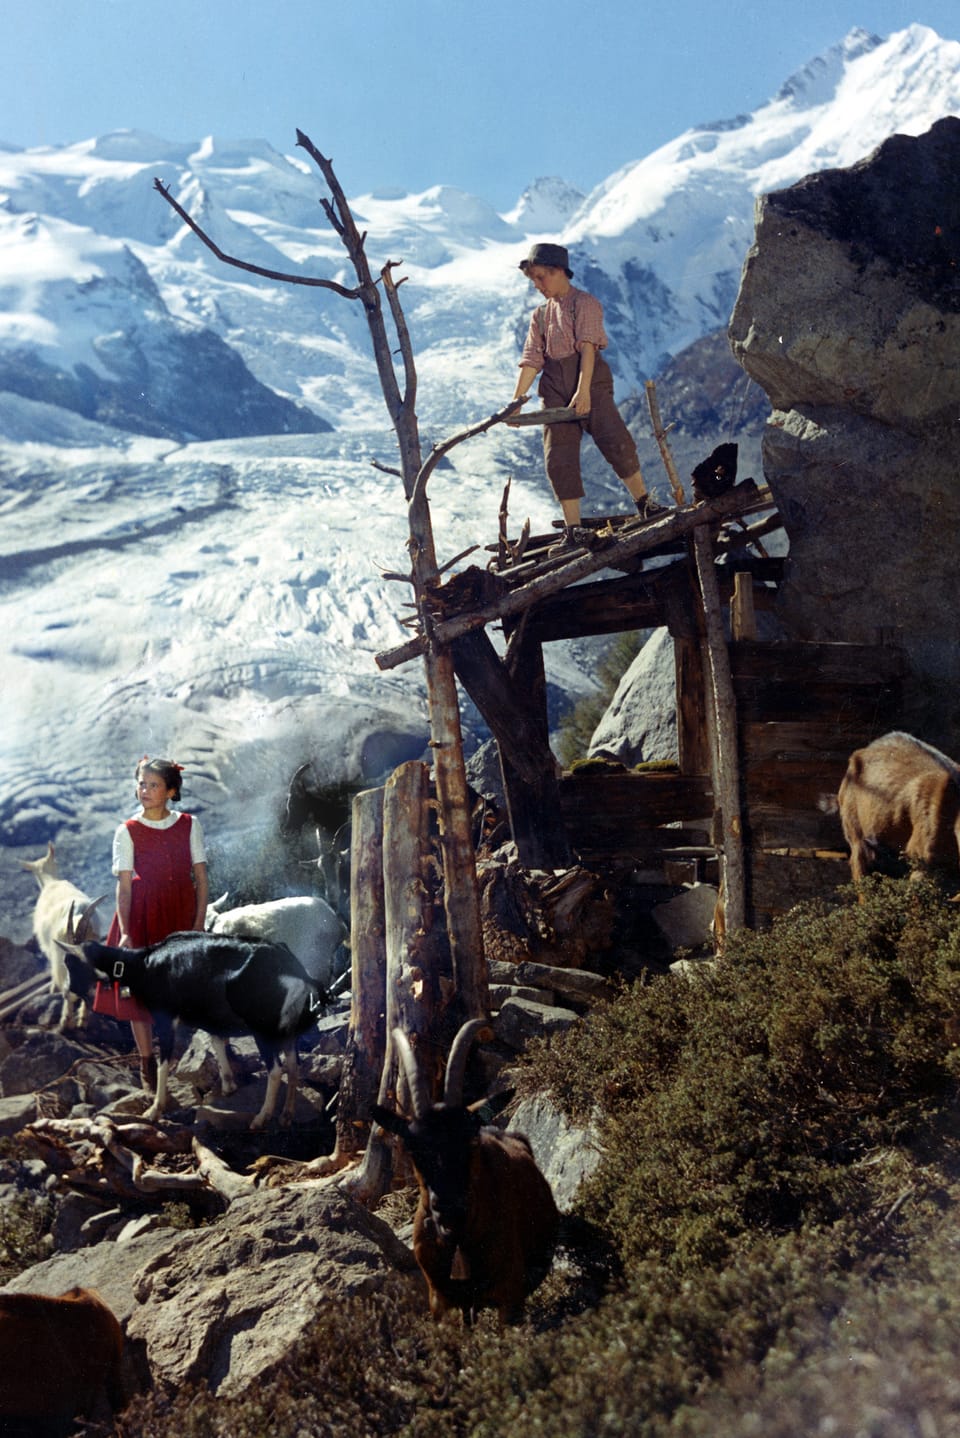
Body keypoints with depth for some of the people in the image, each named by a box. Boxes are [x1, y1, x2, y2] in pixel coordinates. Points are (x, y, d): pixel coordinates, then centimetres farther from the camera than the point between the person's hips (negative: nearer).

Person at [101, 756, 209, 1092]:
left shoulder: (189, 825, 1)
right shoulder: (128, 831, -2)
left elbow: (201, 879, 0)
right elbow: (124, 886, -6)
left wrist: (199, 924, -8)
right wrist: (125, 933, -15)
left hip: (181, 913, 1)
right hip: (142, 914, -1)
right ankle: (147, 1065, 12)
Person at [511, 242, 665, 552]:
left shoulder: (584, 302, 2)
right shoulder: (540, 316, 18)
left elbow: (587, 347, -12)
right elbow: (532, 359, 9)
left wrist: (584, 390, -25)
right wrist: (516, 401, -3)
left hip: (590, 381, -5)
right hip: (555, 390, 5)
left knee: (616, 441, -20)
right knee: (559, 458, -4)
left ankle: (644, 503, -3)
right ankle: (573, 530, -1)